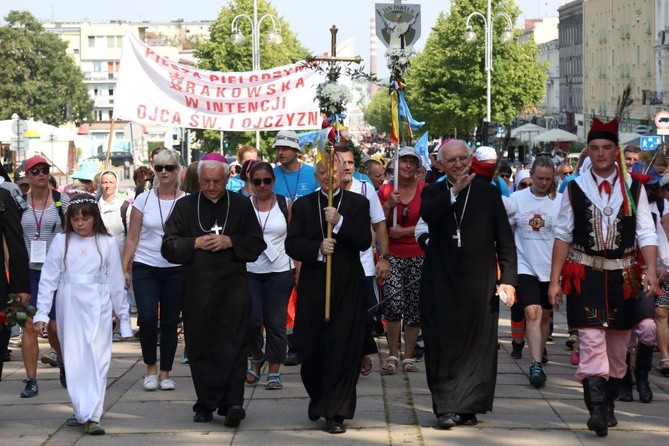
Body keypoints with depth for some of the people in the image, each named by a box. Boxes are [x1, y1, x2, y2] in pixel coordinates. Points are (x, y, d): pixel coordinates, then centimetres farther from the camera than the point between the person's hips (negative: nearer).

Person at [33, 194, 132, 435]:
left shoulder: (108, 243, 3)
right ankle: (82, 411, 12)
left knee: (97, 359, -8)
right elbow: (48, 278, 4)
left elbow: (116, 282, 7)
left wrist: (123, 314, 10)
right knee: (73, 360, 3)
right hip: (69, 307, 1)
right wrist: (41, 313, 0)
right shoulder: (61, 242, 4)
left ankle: (92, 415, -12)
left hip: (97, 307, -1)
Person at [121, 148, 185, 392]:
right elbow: (132, 238, 6)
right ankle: (151, 368, 6)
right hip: (145, 268, 0)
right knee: (147, 318, -14)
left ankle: (165, 373, 18)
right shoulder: (143, 199, 3)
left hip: (176, 269, 0)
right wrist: (124, 268, 2)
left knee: (170, 321, 5)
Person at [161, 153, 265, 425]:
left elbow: (257, 244, 5)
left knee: (232, 344, -10)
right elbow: (169, 247, 7)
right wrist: (195, 243, -9)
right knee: (199, 347, 4)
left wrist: (230, 241, -10)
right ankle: (205, 403, 12)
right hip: (196, 287, 2)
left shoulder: (241, 205, 8)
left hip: (233, 284, -2)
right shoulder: (185, 206, 10)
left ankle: (232, 402, -15)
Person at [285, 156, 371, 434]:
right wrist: (317, 249, -18)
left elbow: (365, 241, -7)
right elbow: (292, 244, -1)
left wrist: (339, 221, -19)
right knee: (311, 349, 6)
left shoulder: (358, 204, 5)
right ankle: (319, 398, 31)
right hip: (313, 287, 2)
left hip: (347, 288, -1)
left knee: (343, 351, -5)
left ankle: (335, 412, 2)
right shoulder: (303, 206, 8)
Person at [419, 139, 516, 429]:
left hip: (480, 283, 0)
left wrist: (508, 280, -3)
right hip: (442, 283, 0)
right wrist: (454, 192, -24)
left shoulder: (489, 193, 7)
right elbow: (427, 213, -18)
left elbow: (505, 241, 5)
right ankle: (446, 408, 6)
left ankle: (469, 407, 12)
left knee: (477, 346, 2)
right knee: (444, 346, 0)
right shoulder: (433, 193, 7)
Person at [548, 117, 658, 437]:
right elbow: (563, 235, 3)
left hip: (623, 276, 2)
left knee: (618, 344, 12)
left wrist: (651, 269, -17)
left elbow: (646, 234, -1)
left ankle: (609, 404, 27)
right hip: (586, 275, -2)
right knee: (592, 339, -13)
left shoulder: (634, 189, 2)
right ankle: (596, 408, -18)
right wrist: (555, 280, -1)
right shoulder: (575, 189, 0)